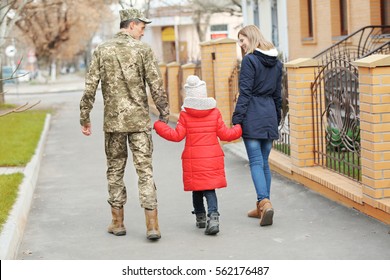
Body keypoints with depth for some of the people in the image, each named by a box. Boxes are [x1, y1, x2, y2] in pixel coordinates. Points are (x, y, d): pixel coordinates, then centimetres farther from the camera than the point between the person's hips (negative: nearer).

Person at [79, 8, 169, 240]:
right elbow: (156, 86, -7)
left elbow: (90, 88, 0)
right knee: (145, 170, 0)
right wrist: (164, 115, 1)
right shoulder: (143, 49, -4)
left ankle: (118, 222, 19)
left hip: (113, 120, 2)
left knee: (115, 170, 13)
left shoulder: (102, 51, 3)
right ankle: (152, 225, -4)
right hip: (139, 120, -2)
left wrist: (85, 118, 7)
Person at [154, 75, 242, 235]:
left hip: (193, 159, -1)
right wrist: (240, 128, 20)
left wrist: (158, 126, 4)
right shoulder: (215, 112, 1)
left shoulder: (185, 114, -4)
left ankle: (200, 217, 25)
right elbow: (224, 134, 3)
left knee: (196, 189, 15)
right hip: (212, 158, 1)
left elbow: (177, 136, -7)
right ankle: (213, 216, -19)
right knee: (210, 189, 0)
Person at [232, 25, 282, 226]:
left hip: (252, 115, -7)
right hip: (270, 115, 7)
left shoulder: (249, 60, -8)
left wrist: (236, 119, -11)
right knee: (264, 161, 12)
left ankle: (265, 202, -20)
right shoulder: (276, 62, 13)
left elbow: (245, 92, -13)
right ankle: (263, 206, 16)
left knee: (256, 162, -7)